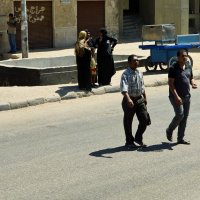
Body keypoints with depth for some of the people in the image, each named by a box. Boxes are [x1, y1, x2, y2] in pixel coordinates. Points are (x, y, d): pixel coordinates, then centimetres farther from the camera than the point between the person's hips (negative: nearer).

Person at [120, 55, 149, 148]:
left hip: (140, 99, 6)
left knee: (144, 119, 0)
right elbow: (124, 88, -28)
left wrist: (145, 97, 23)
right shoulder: (126, 74, -14)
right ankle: (129, 141, 19)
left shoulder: (139, 73, 9)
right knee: (128, 122, 5)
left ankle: (138, 138, 20)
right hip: (130, 100, -6)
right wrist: (128, 99, -41)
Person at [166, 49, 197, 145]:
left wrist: (193, 83, -4)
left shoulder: (188, 66, 9)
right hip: (176, 96, -7)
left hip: (186, 96, 7)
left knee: (185, 117, 7)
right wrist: (176, 96, -22)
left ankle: (180, 138, 16)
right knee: (180, 115, -15)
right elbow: (170, 83, -15)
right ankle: (169, 131, 11)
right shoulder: (173, 68, -11)